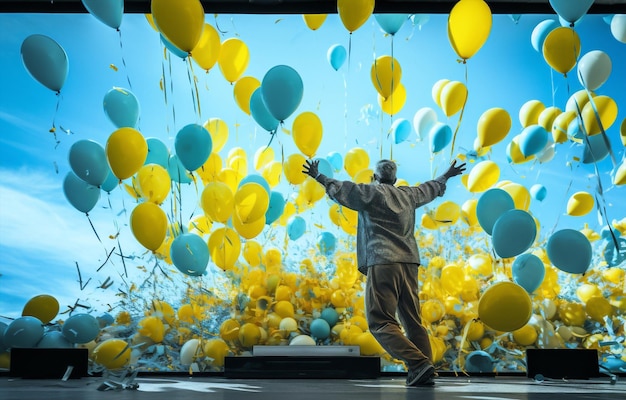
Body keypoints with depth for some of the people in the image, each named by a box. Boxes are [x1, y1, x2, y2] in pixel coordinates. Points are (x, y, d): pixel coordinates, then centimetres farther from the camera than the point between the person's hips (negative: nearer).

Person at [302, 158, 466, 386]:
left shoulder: (371, 192, 4)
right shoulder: (409, 195, 22)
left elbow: (342, 189, 2)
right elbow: (430, 188, 39)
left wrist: (319, 177, 15)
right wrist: (446, 176, 58)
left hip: (383, 263, -6)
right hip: (408, 263, 7)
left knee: (381, 322, -9)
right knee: (413, 322, 10)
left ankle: (419, 364, -22)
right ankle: (426, 372, 4)